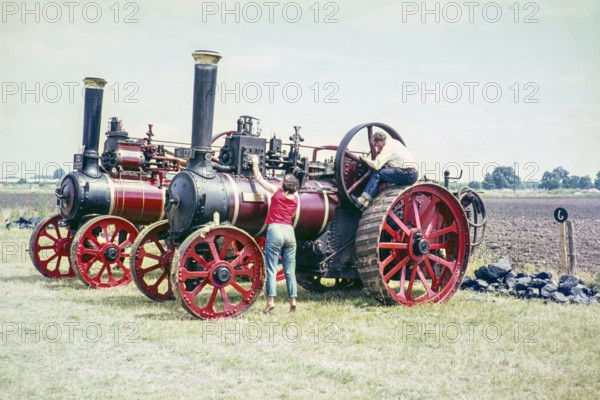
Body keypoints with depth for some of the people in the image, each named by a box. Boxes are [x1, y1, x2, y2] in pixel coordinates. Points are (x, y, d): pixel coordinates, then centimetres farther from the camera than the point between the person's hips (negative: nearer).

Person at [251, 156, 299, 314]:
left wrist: (255, 164, 26)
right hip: (289, 232, 4)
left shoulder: (276, 191, -1)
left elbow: (259, 179, 9)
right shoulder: (296, 198, 8)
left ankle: (270, 301, -11)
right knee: (290, 270, 7)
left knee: (271, 269, -5)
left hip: (275, 230, -4)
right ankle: (293, 301, 3)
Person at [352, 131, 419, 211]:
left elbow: (376, 165, -19)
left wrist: (364, 159, -3)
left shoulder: (388, 148, -11)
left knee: (377, 173, -13)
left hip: (408, 174, -10)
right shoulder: (393, 142, 17)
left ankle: (363, 201, -18)